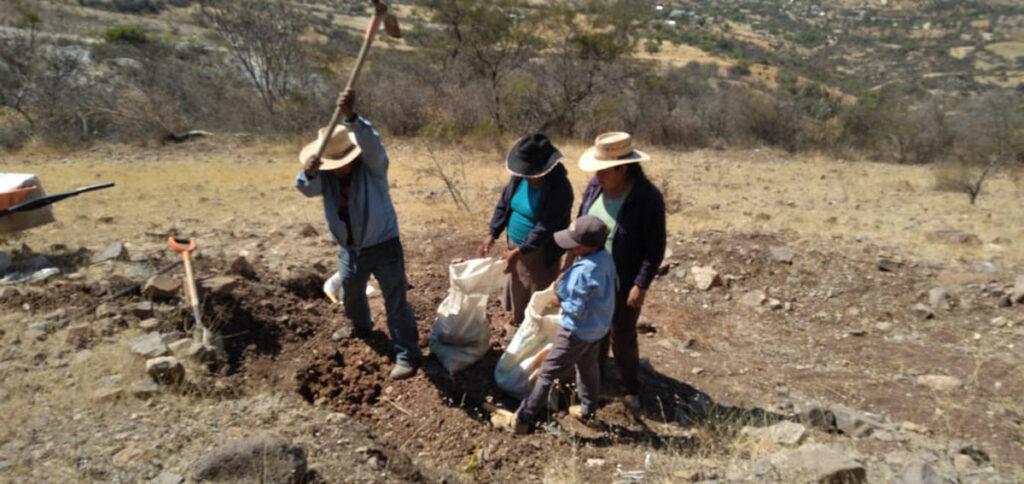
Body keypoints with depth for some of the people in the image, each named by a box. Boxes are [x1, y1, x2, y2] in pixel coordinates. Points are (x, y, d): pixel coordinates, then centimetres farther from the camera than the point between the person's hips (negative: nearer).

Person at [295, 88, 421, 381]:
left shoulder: (372, 165, -19)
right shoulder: (324, 174, -8)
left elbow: (370, 143, -41)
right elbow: (308, 188, -29)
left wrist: (351, 117, -60)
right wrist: (308, 173, -53)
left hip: (383, 245, -5)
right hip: (349, 248, 6)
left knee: (396, 301, -4)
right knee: (350, 295, 26)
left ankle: (407, 355, 7)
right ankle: (361, 327, 57)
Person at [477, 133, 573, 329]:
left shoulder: (559, 189, -25)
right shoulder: (519, 177, -5)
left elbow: (545, 229, -28)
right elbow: (503, 204, 5)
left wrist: (518, 252, -29)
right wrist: (491, 235, -5)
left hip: (540, 254, -7)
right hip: (516, 247, 7)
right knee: (517, 294, 22)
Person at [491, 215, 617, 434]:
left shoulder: (582, 272, -34)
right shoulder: (605, 258, -7)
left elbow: (577, 310, -28)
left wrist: (560, 301, -10)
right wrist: (566, 281, -2)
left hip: (577, 331, -8)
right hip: (598, 327, 9)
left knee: (547, 373, 2)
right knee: (588, 367, 27)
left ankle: (522, 419, 12)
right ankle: (588, 409, 45)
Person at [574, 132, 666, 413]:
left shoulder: (648, 198, -25)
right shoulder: (596, 185, -9)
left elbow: (655, 249, -18)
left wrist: (641, 286, -18)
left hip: (623, 282, -5)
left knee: (622, 337, 9)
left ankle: (631, 389, 33)